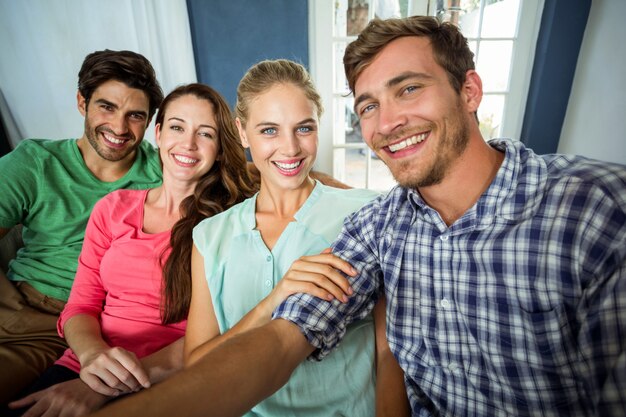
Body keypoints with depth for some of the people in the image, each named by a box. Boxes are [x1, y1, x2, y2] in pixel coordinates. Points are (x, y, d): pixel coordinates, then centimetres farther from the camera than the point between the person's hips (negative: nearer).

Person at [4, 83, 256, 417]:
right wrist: (93, 353, -15)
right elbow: (80, 306, 7)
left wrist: (119, 381, -19)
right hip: (82, 368, 4)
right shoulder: (112, 208, 7)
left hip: (167, 385, -3)